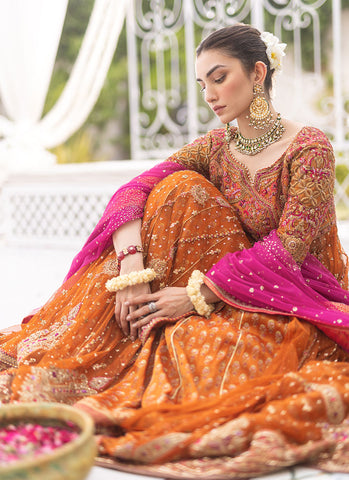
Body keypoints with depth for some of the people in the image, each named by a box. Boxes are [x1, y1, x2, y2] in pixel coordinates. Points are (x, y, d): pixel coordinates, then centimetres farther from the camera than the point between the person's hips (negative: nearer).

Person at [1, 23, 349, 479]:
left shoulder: (310, 147, -13)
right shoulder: (214, 148, 4)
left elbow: (288, 246, -23)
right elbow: (133, 191, -10)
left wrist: (198, 296, -29)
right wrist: (133, 272, -29)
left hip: (304, 299, -5)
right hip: (236, 292, 5)